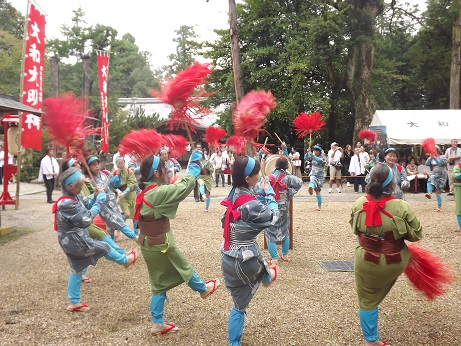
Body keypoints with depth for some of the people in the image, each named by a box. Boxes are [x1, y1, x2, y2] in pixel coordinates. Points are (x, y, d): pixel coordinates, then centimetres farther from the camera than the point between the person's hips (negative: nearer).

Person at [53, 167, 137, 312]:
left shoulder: (73, 195, 1)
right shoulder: (66, 203, -28)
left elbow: (86, 206, 10)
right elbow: (85, 219, -26)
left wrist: (95, 197, -11)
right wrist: (99, 202, -19)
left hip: (71, 240, 10)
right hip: (75, 240, -10)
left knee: (76, 269, 17)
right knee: (104, 247, 8)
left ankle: (74, 302, 26)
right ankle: (125, 260, 33)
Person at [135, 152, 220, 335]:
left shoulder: (146, 192, 2)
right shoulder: (158, 193, -25)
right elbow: (186, 185, -23)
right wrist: (194, 164, -10)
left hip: (150, 244, 8)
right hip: (160, 245, -8)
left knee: (160, 284, 17)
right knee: (184, 268, 19)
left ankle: (157, 323, 24)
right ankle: (203, 289, 45)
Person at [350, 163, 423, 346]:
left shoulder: (359, 204, -12)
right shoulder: (401, 207, -22)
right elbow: (416, 235, -8)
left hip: (366, 263, 1)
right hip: (394, 263, -1)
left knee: (367, 301, 16)